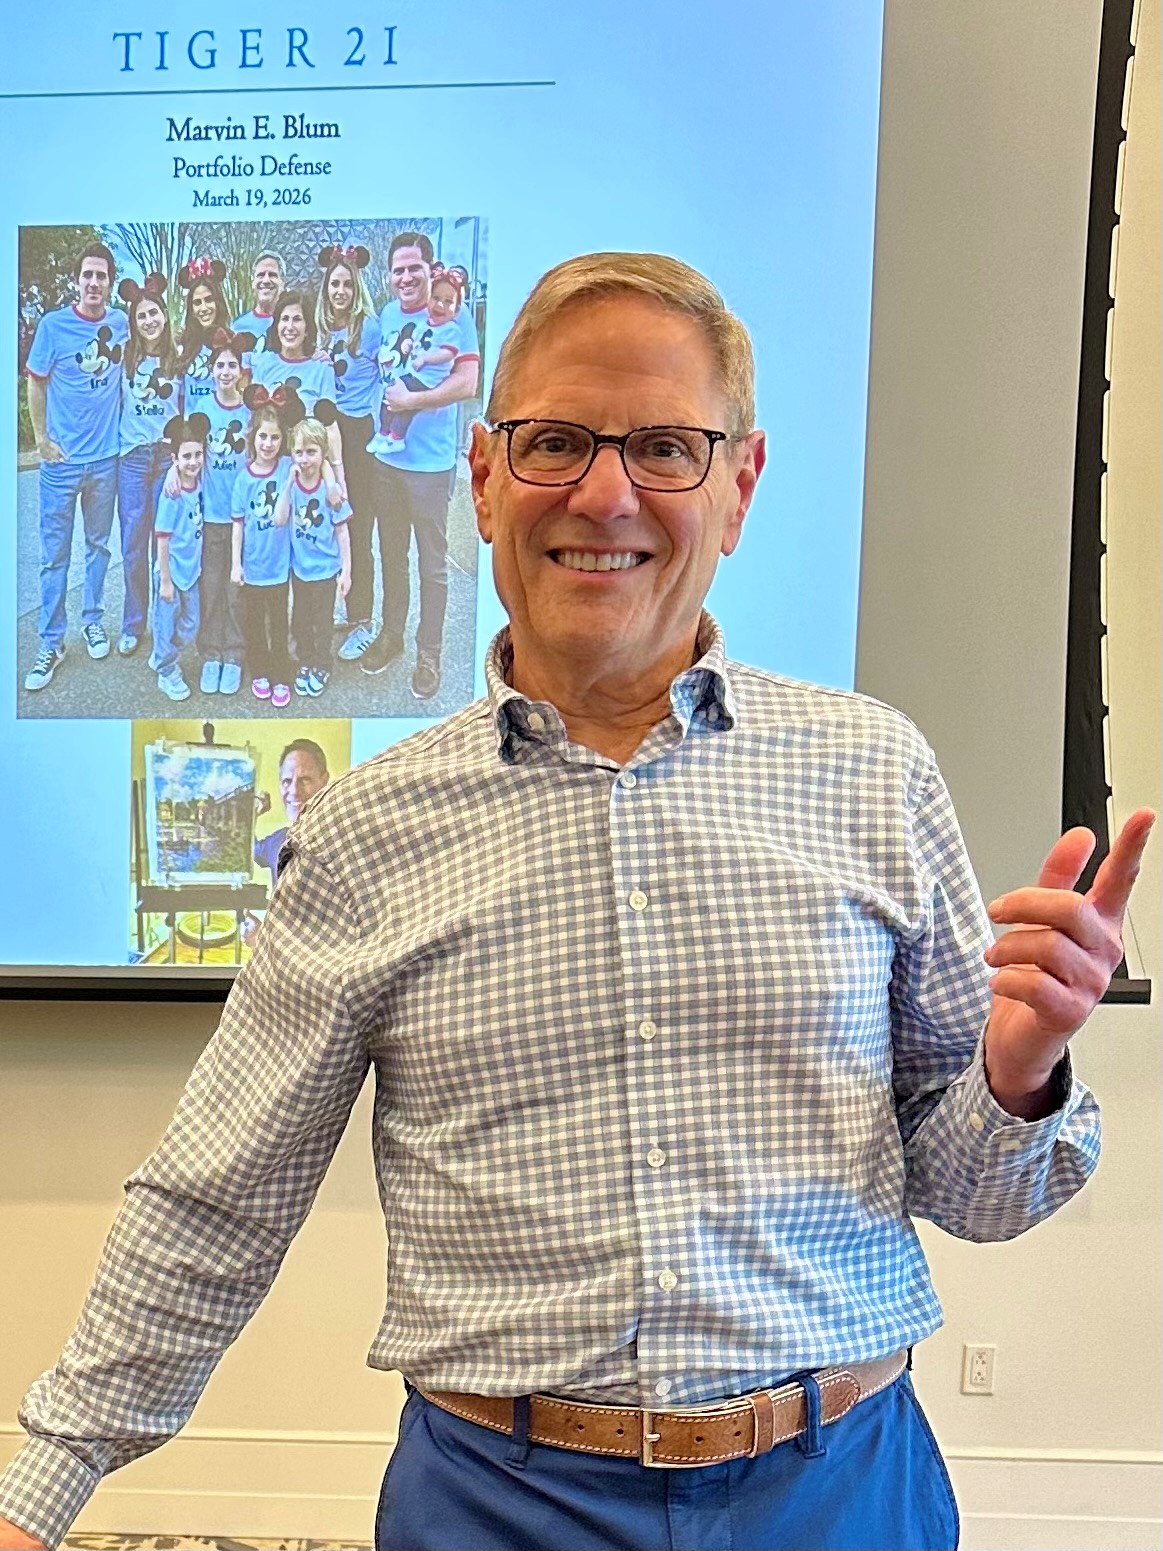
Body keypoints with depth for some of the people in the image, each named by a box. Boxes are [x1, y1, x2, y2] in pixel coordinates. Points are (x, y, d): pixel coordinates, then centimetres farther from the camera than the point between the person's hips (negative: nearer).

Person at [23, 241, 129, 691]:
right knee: (55, 554, 2)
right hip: (61, 458, -3)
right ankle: (51, 644, 9)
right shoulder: (53, 325, -7)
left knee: (98, 545, 15)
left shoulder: (121, 324, 1)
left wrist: (120, 427, 8)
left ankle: (93, 621, 31)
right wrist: (42, 439, -5)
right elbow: (36, 383, -1)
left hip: (106, 456, 3)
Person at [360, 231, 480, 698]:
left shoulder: (453, 314, -8)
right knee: (391, 554, 17)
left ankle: (429, 656, 13)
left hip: (431, 461, -6)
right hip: (386, 455, 6)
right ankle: (391, 635, 32)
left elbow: (466, 383, -17)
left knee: (432, 565, 3)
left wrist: (411, 400, -20)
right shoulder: (385, 316, 9)